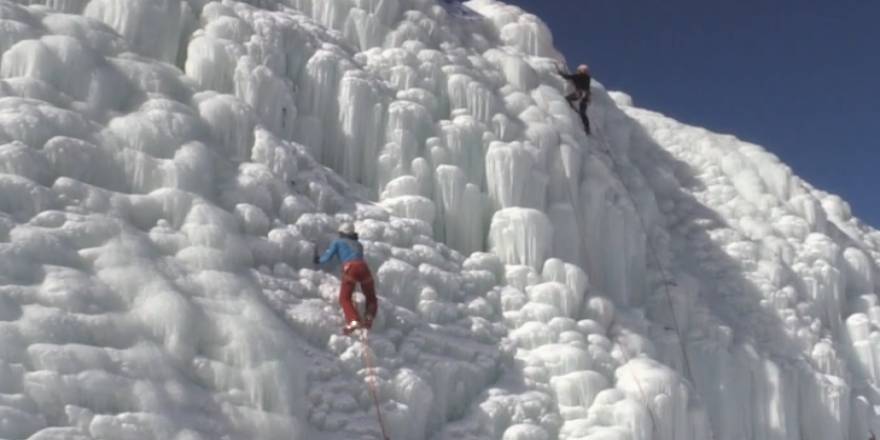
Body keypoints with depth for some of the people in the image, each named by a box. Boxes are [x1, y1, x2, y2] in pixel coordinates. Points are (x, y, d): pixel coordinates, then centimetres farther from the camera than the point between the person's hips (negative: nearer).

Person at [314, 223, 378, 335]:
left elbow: (326, 258, 16)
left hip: (350, 268, -4)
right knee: (371, 299, 15)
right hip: (363, 267, 4)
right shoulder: (359, 244, 34)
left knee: (345, 298, -6)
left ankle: (354, 321, -31)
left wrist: (318, 260, 36)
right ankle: (369, 318, -14)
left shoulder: (338, 242, 22)